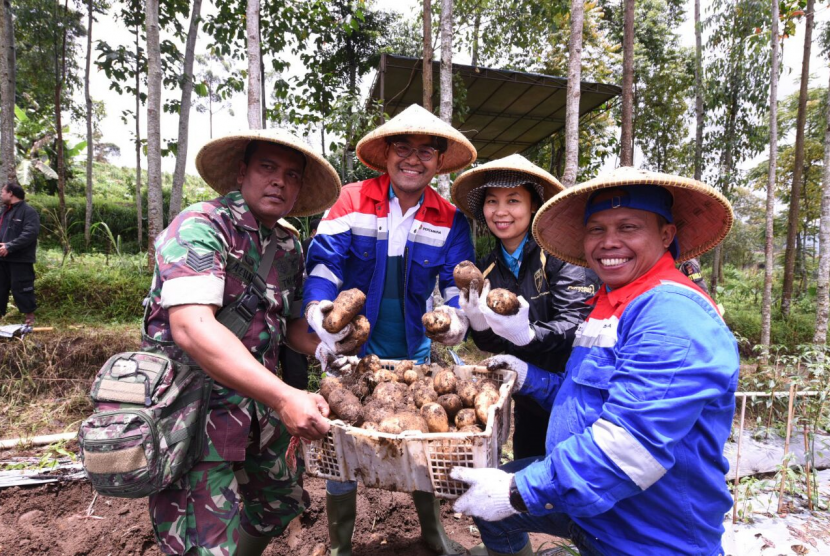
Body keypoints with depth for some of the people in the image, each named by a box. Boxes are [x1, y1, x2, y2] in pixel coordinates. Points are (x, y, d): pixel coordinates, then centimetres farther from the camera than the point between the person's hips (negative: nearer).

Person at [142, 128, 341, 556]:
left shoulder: (289, 248, 5)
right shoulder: (200, 226, -17)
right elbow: (191, 327, -30)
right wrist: (283, 397, -36)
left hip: (258, 403, 7)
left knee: (279, 505, 19)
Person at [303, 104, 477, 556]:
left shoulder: (450, 220, -2)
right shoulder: (352, 200, -9)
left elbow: (458, 281, -2)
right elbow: (324, 260, -16)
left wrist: (458, 314, -23)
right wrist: (318, 311, -33)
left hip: (413, 350, 3)